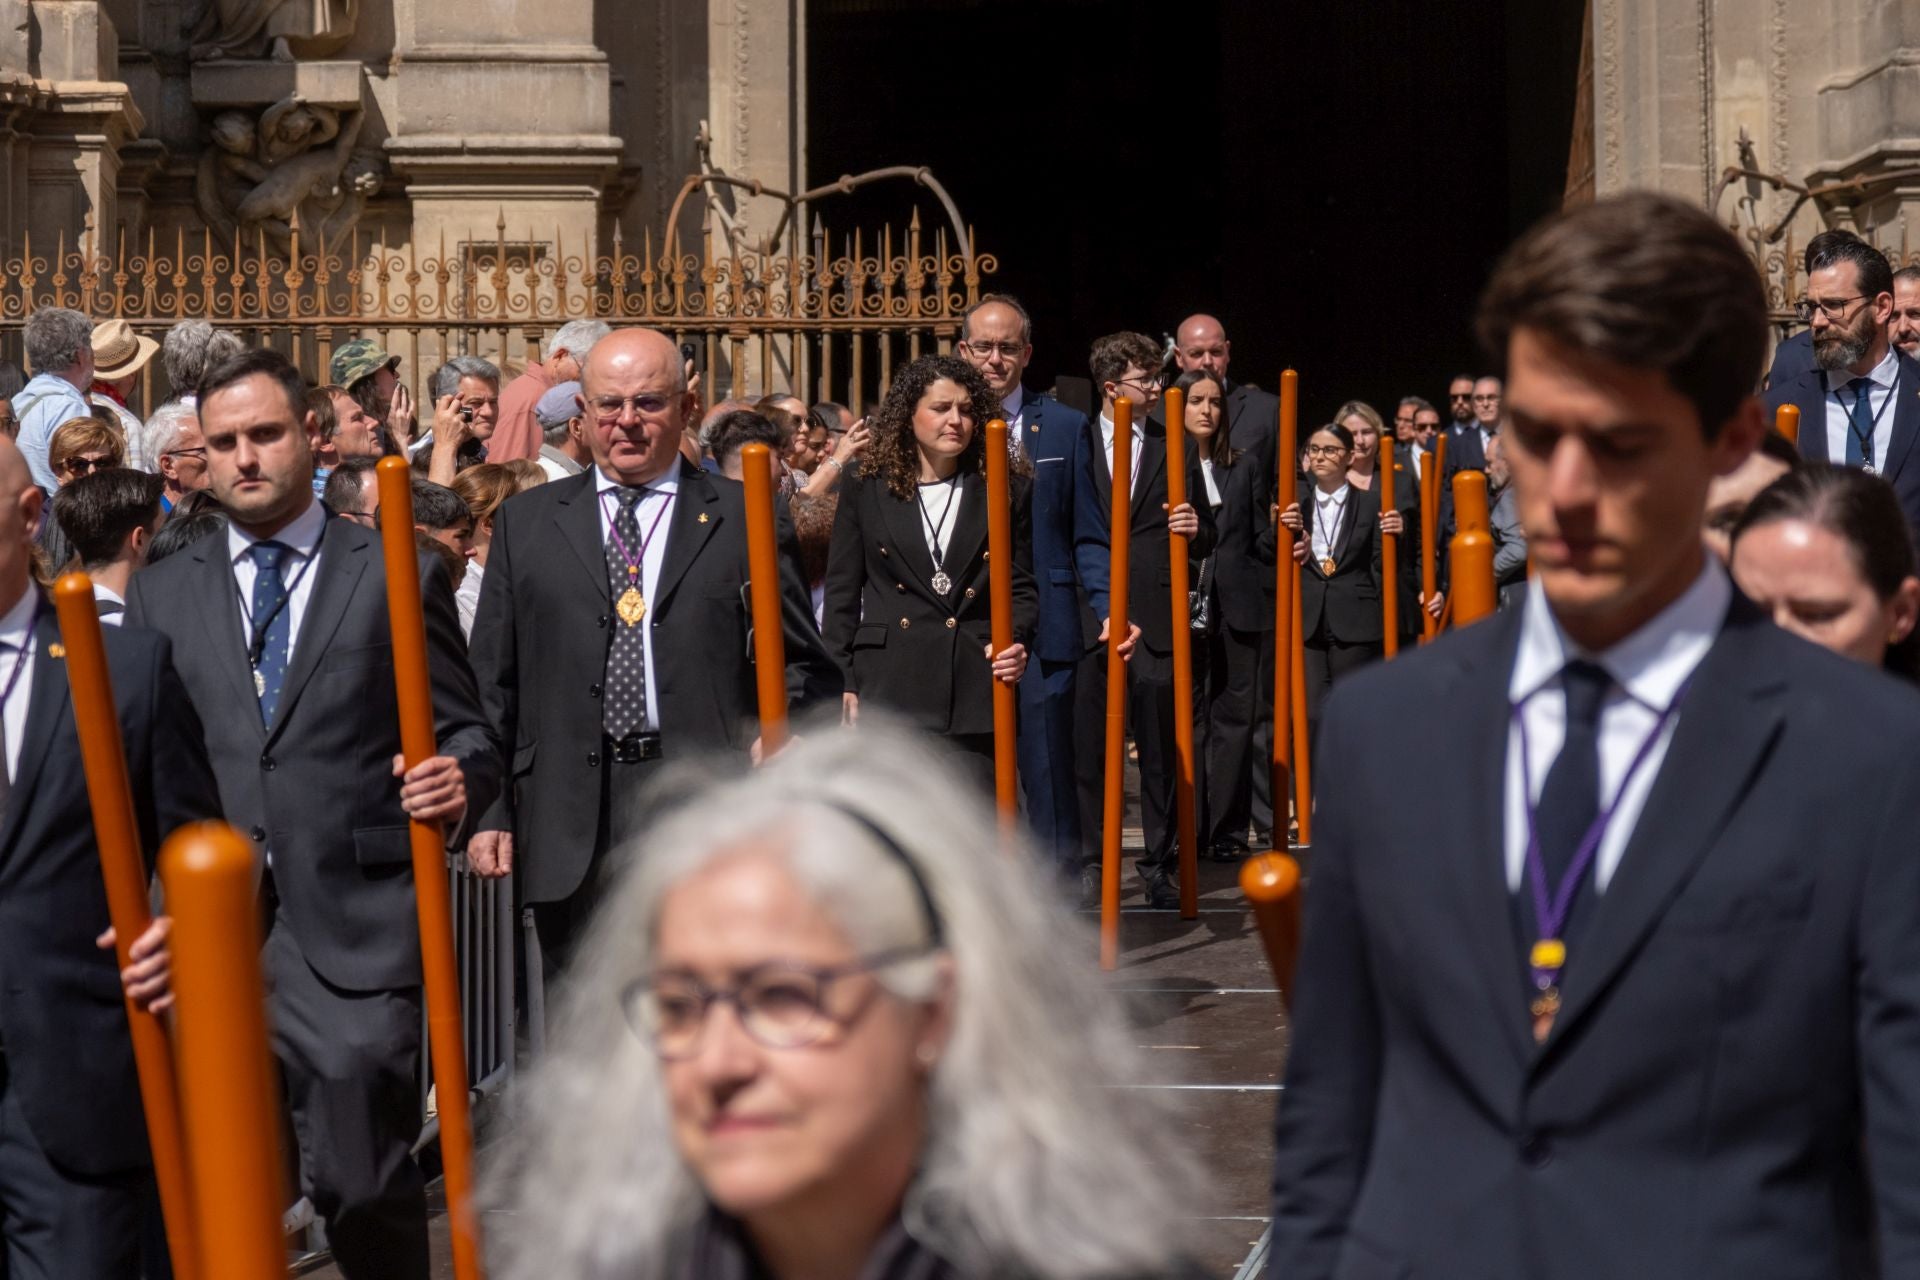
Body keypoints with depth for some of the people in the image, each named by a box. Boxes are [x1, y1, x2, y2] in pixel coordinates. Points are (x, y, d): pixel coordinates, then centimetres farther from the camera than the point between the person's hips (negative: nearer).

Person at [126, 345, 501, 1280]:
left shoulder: (398, 575, 6)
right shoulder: (160, 593, 12)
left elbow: (465, 732, 7)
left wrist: (459, 780, -16)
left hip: (355, 923, -3)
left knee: (364, 1183, -5)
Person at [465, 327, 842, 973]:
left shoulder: (745, 519, 8)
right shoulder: (525, 523, 13)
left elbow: (804, 668, 8)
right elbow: (491, 682, 11)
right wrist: (486, 810, 3)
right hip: (571, 837, 2)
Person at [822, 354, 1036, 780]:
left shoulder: (1006, 492, 10)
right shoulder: (866, 491, 9)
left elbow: (1023, 587, 12)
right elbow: (841, 595, 9)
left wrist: (1015, 641, -8)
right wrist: (842, 684, 1)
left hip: (975, 688, 0)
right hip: (888, 688, 0)